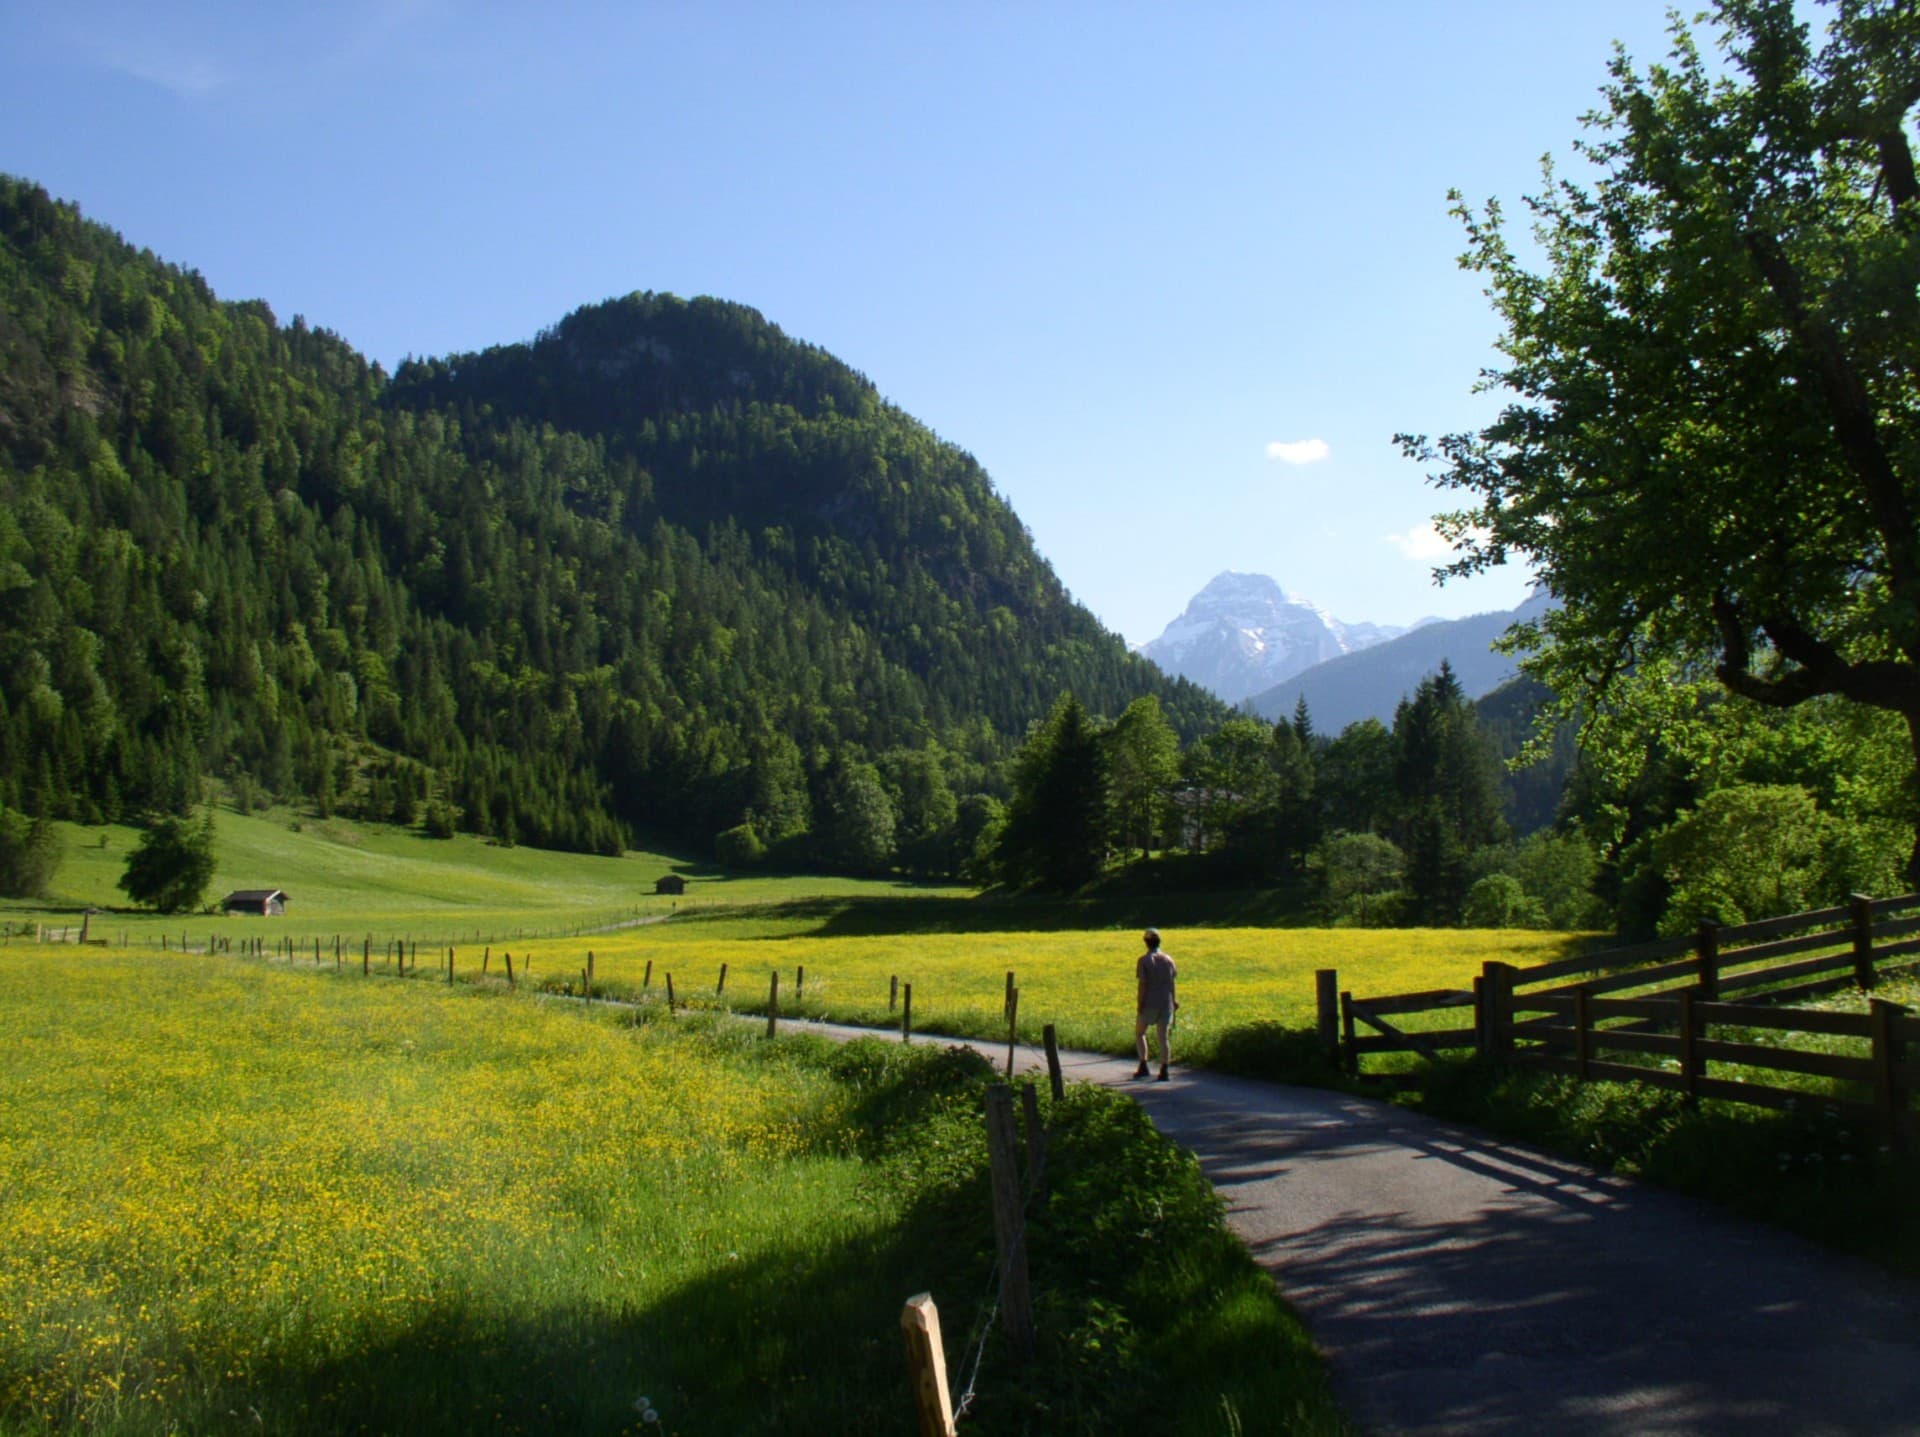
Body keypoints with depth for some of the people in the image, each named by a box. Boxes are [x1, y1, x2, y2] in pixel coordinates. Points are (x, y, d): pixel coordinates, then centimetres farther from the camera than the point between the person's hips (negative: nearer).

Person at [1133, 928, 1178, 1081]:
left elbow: (1143, 984, -12)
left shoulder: (1144, 960, -8)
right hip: (1166, 1003, 3)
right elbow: (1171, 982, 8)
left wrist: (1139, 1004, -8)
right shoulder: (1168, 959, 4)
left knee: (1139, 1033, 14)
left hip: (1149, 1004, -3)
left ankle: (1143, 1066, 6)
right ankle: (1163, 1071, 1)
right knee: (1163, 1037, 5)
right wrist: (1173, 1000, 19)